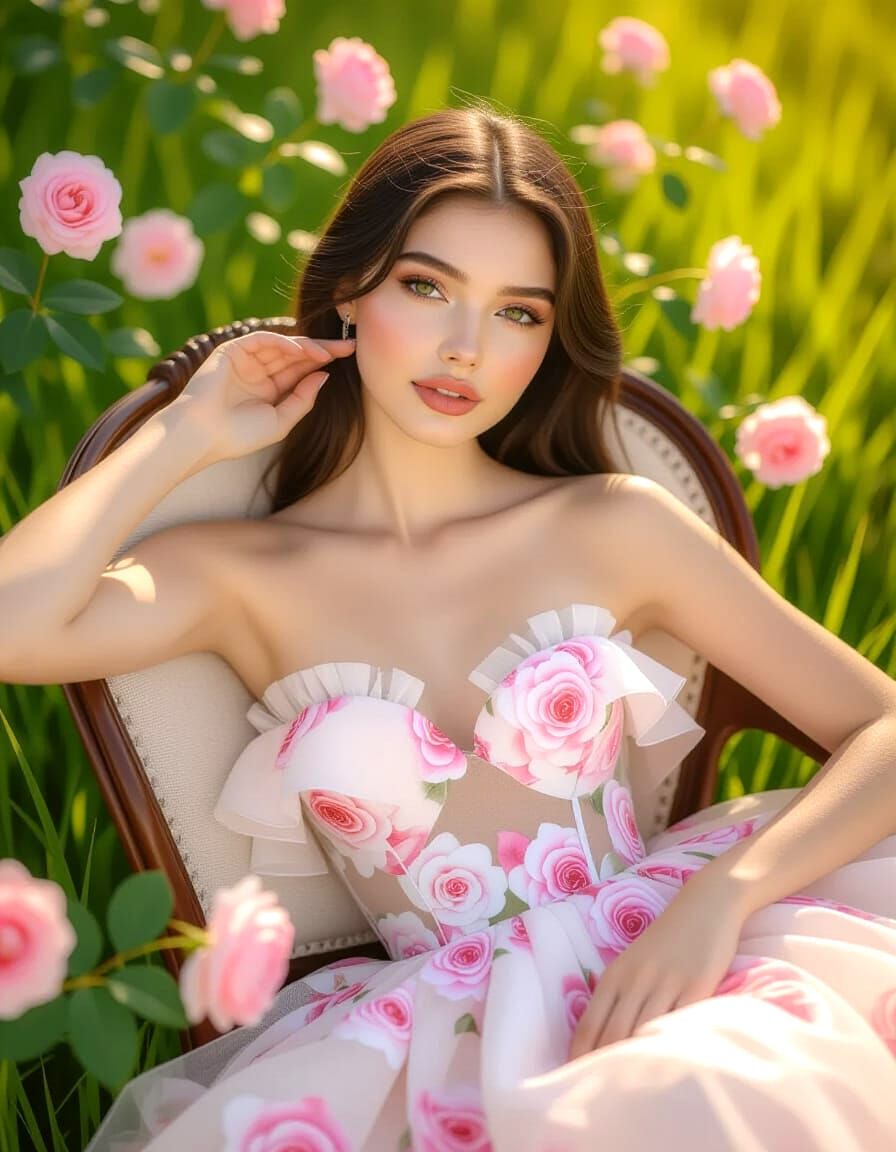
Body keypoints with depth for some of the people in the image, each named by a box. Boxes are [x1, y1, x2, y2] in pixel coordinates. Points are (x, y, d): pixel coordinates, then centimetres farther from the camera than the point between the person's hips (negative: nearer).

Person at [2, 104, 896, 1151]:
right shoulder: (242, 575, 6)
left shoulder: (615, 527, 6)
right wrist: (186, 434, 1)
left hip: (667, 970, -2)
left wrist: (721, 895, -15)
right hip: (449, 1037, 2)